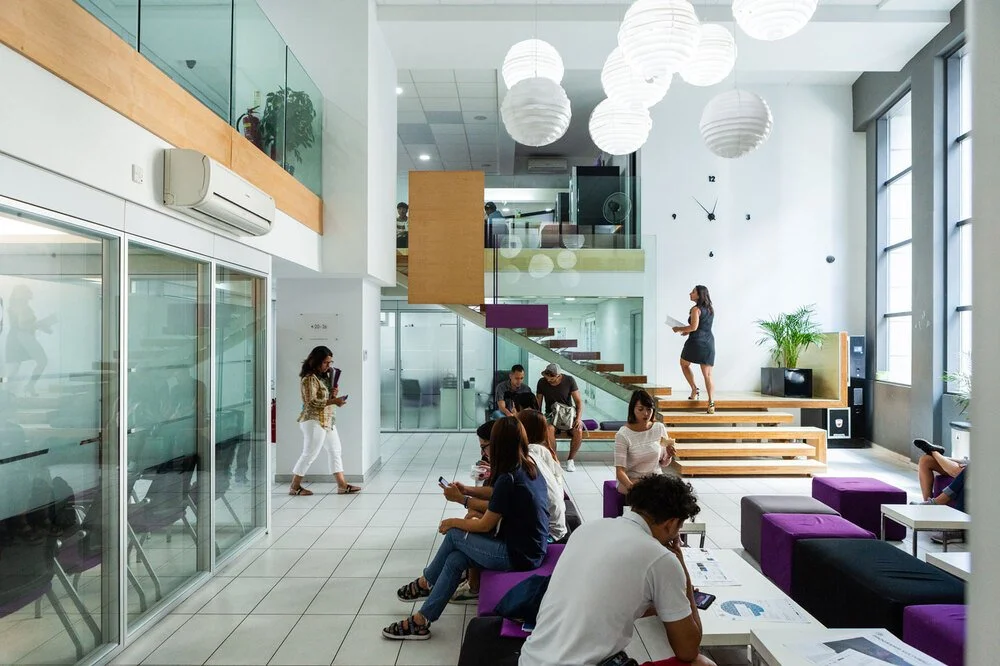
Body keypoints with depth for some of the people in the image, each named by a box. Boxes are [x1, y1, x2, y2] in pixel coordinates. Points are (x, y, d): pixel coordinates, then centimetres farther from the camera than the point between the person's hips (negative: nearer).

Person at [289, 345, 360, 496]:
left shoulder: (324, 377, 14)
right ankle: (294, 487, 12)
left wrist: (333, 393, 1)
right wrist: (333, 401, -23)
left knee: (335, 451, 8)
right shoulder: (309, 378, -15)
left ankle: (342, 485, 12)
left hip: (328, 421, 10)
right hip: (314, 421, -10)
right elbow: (312, 402, -22)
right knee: (309, 454, -2)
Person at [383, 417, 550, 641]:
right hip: (532, 549, 8)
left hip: (518, 557, -8)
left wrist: (453, 522, 3)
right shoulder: (530, 468, 3)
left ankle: (425, 583, 25)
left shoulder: (509, 478, -22)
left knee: (454, 534, 3)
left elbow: (485, 525, -12)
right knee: (455, 560, 6)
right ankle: (422, 619, 16)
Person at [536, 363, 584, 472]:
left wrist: (578, 418, -20)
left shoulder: (569, 380, -8)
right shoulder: (542, 382, -5)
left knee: (578, 431, -31)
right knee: (549, 429, -35)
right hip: (551, 414, 0)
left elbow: (579, 401, -5)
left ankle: (570, 460, -8)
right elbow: (538, 403, 3)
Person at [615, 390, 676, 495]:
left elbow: (663, 463, 11)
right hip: (631, 480, -4)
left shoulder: (660, 428, 0)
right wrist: (630, 486, -38)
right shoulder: (623, 434, -14)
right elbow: (620, 470, -18)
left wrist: (669, 455, -11)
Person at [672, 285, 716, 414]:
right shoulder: (711, 309, 16)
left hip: (696, 341, -6)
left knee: (684, 364, 21)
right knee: (708, 374, 2)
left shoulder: (696, 309, -8)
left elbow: (694, 327, -16)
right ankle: (711, 402, -7)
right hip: (709, 342, 6)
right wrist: (688, 331, 26)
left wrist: (679, 329, -3)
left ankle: (694, 389, 12)